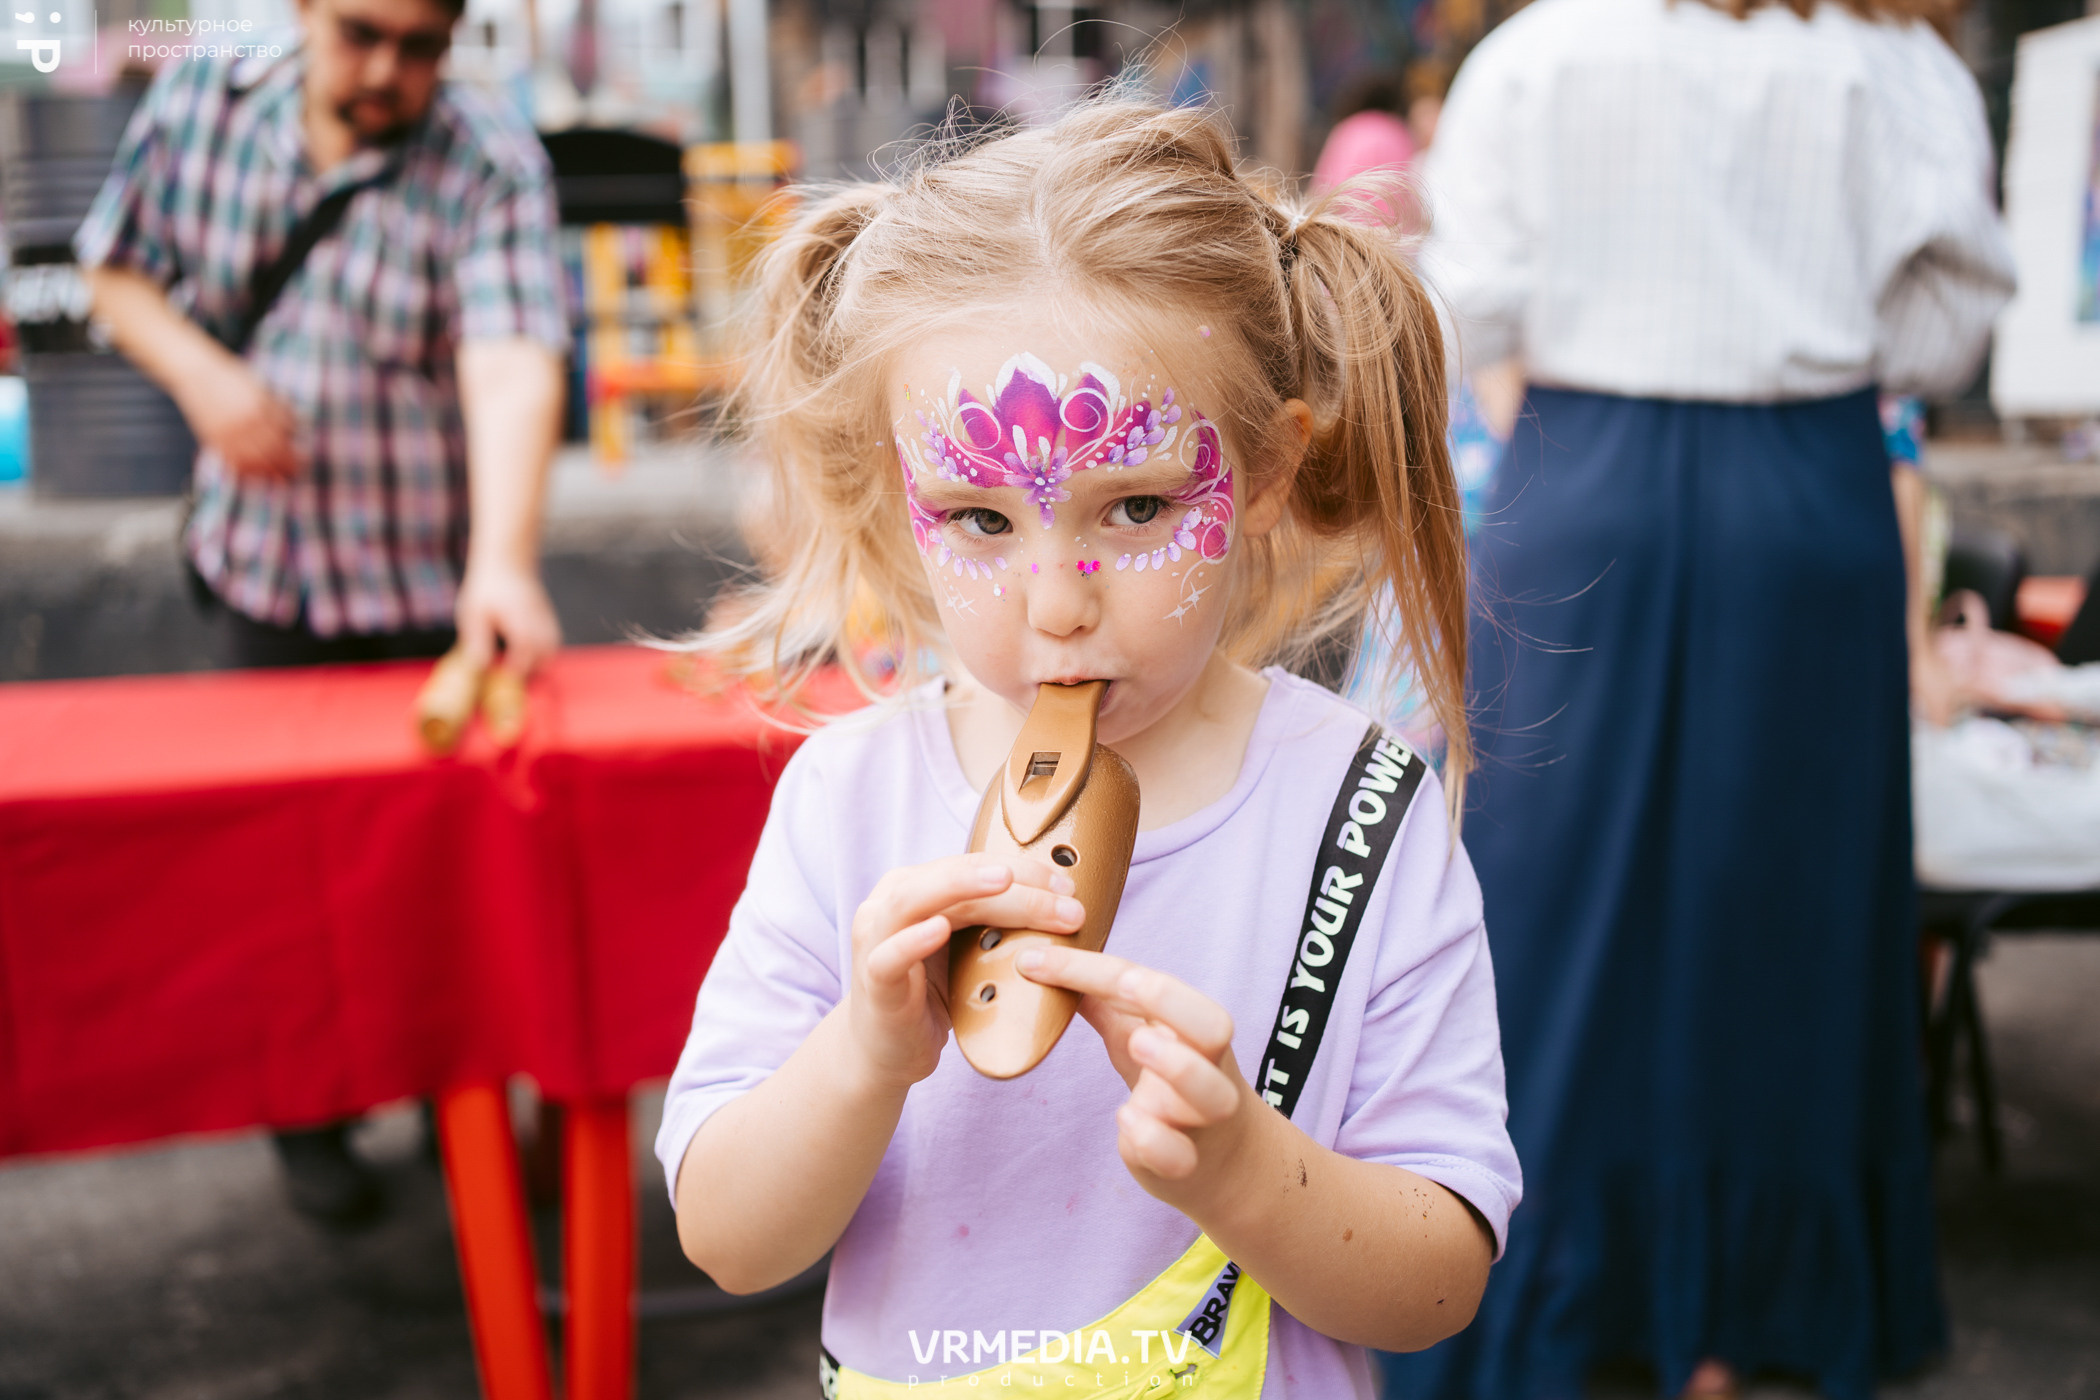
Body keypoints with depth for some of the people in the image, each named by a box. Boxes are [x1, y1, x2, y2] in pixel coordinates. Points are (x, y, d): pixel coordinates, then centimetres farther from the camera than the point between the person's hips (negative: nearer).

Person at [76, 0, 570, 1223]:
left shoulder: (490, 164, -16)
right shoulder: (199, 104, -3)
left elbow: (513, 363, -31)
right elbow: (118, 269, 9)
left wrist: (504, 562, -45)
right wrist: (199, 374, -13)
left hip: (433, 584, -2)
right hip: (267, 568, 3)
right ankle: (313, 1113, 31)